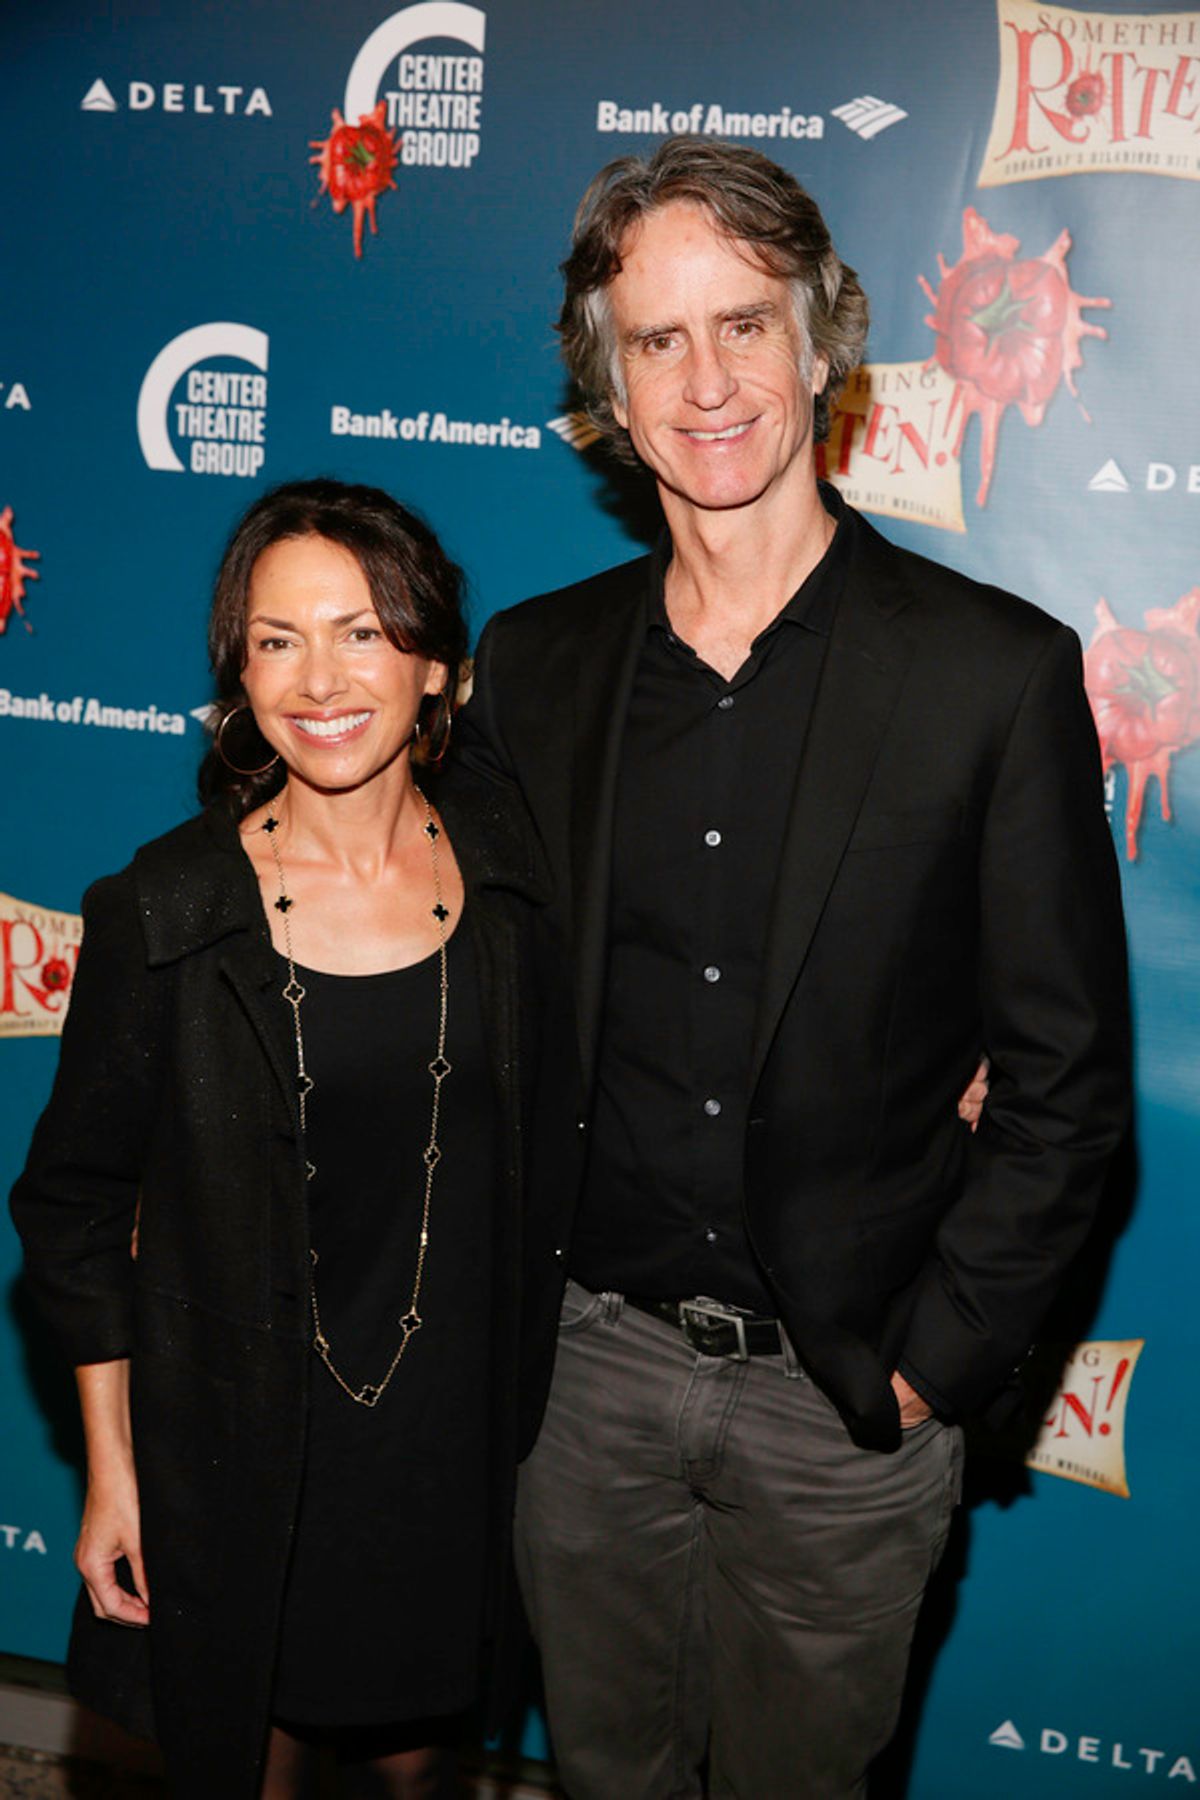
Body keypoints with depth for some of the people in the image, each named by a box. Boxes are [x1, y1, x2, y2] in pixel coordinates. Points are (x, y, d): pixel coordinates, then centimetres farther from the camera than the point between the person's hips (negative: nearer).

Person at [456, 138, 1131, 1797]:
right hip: (586, 1360, 3)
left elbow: (1066, 1074, -6)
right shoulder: (534, 665, 0)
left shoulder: (998, 671, -10)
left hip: (847, 1394, -2)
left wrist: (938, 1356, -9)